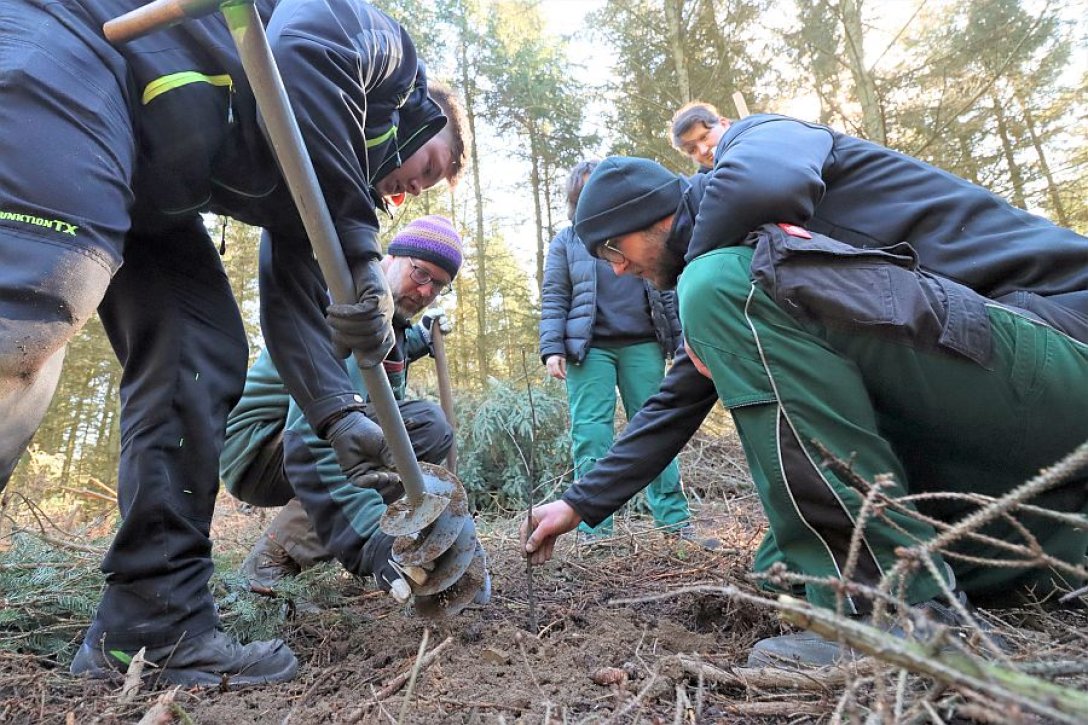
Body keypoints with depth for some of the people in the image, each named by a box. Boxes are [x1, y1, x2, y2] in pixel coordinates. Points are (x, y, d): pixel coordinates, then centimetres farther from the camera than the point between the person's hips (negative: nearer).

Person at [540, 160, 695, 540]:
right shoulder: (565, 242, 10)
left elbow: (666, 287, 15)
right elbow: (553, 300, 4)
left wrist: (681, 336, 8)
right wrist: (552, 348, -8)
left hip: (642, 346, 2)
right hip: (589, 350, -1)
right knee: (591, 433, -5)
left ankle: (673, 516, 12)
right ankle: (595, 527, 1)